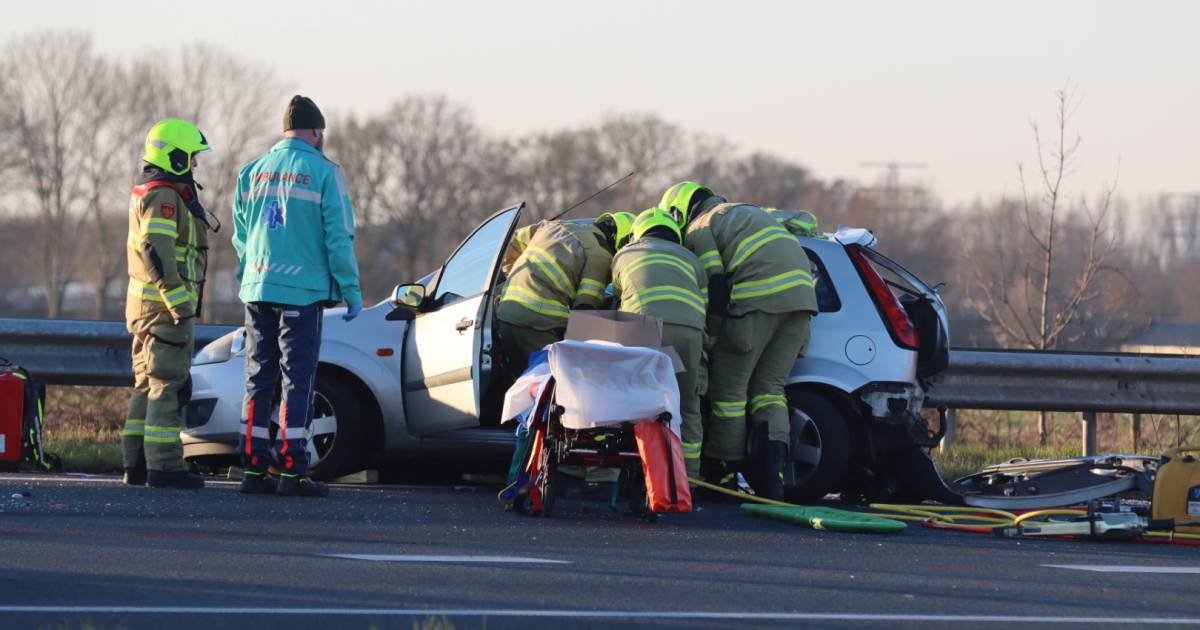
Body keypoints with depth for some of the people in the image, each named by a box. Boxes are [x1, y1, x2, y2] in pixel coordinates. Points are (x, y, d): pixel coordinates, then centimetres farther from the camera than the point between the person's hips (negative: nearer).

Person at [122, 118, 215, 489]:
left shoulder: (145, 192, 16)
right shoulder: (163, 196, -16)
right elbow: (156, 251, -25)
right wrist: (180, 302, -26)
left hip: (144, 304, 10)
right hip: (164, 305, -10)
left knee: (148, 385, 12)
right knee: (169, 385, -9)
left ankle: (137, 463, 13)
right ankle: (164, 464, -11)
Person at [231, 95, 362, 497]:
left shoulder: (253, 172, 11)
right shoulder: (324, 173, -5)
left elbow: (240, 236, 16)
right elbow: (339, 238, -8)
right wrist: (352, 291, -2)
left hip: (257, 291, 5)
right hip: (302, 290, -5)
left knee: (259, 380, 9)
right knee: (297, 379, -3)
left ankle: (253, 468, 6)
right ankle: (292, 472, -6)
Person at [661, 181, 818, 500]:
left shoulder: (699, 229, 8)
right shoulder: (746, 212, 33)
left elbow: (714, 284, -5)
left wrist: (716, 334, -2)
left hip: (759, 297, -8)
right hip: (801, 292, 8)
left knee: (729, 389, 3)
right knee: (769, 389, 11)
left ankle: (723, 475, 6)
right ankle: (771, 477, -2)